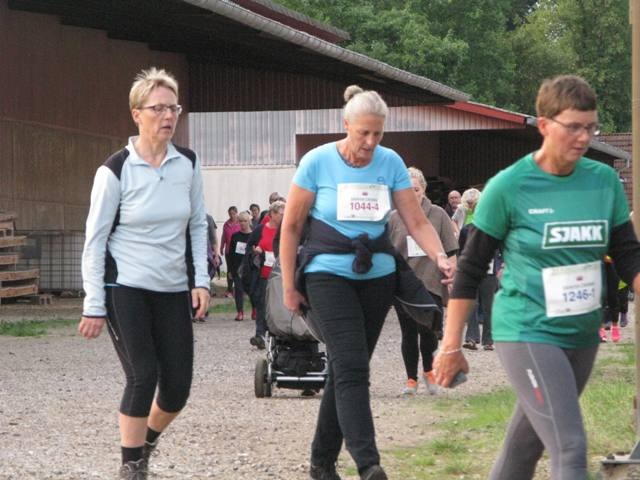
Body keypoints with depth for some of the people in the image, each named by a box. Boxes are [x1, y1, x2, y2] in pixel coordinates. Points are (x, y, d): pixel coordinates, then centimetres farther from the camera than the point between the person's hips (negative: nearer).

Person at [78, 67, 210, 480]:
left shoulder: (188, 164, 2)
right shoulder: (116, 171, -10)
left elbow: (198, 225, 12)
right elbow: (95, 240, -7)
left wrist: (201, 281, 2)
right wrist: (94, 306, -9)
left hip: (173, 290, 4)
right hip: (125, 290, -4)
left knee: (177, 386, 1)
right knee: (143, 376, -13)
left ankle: (146, 441, 31)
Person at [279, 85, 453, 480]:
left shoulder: (391, 163, 0)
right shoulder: (318, 162, -8)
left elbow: (417, 222, -2)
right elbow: (291, 227, -2)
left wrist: (440, 257, -21)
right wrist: (289, 287, -2)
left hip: (378, 276, 4)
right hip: (330, 276, -4)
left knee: (347, 370, 9)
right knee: (351, 369, -16)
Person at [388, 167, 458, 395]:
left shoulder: (438, 215, 4)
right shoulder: (394, 218, 5)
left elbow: (450, 252, 6)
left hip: (431, 283, -1)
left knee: (428, 331, -9)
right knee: (409, 334, 5)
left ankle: (428, 370, 16)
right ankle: (411, 379, 16)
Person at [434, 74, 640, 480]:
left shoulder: (604, 181, 2)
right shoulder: (509, 187, -10)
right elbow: (471, 269, -3)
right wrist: (452, 346, -2)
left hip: (583, 336, 5)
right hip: (528, 334, -5)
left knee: (528, 443, 16)